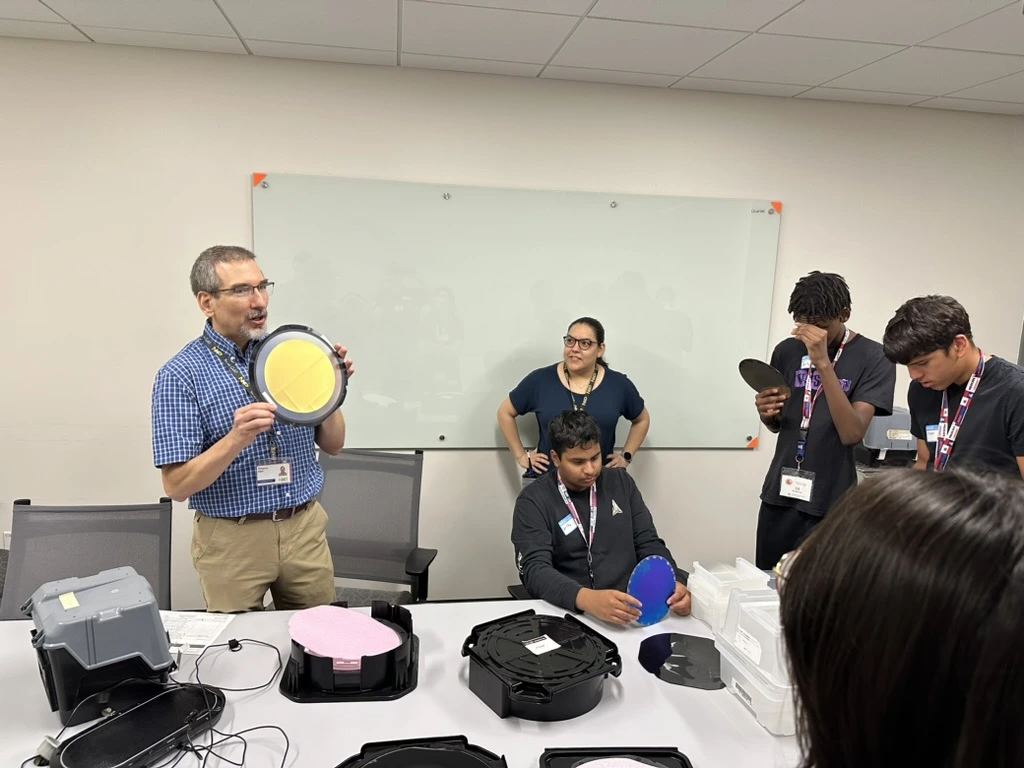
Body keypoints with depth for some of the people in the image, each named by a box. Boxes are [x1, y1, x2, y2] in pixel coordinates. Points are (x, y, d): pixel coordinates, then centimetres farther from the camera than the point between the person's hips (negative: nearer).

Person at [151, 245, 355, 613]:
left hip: (306, 528, 4)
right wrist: (235, 440, -29)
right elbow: (176, 486, -14)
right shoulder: (180, 374, -11)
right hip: (232, 539, -3)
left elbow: (332, 445, 6)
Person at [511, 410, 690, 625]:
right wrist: (587, 599, -33)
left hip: (632, 610, 3)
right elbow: (535, 569, -16)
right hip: (569, 612, -3)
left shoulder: (620, 482, 9)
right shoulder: (533, 501, -4)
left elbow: (648, 544, 8)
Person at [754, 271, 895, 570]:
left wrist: (823, 363, -25)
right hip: (779, 495, 5)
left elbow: (852, 434, -20)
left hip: (829, 504, -4)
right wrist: (766, 413, -9)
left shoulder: (874, 358, -9)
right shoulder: (786, 351, 4)